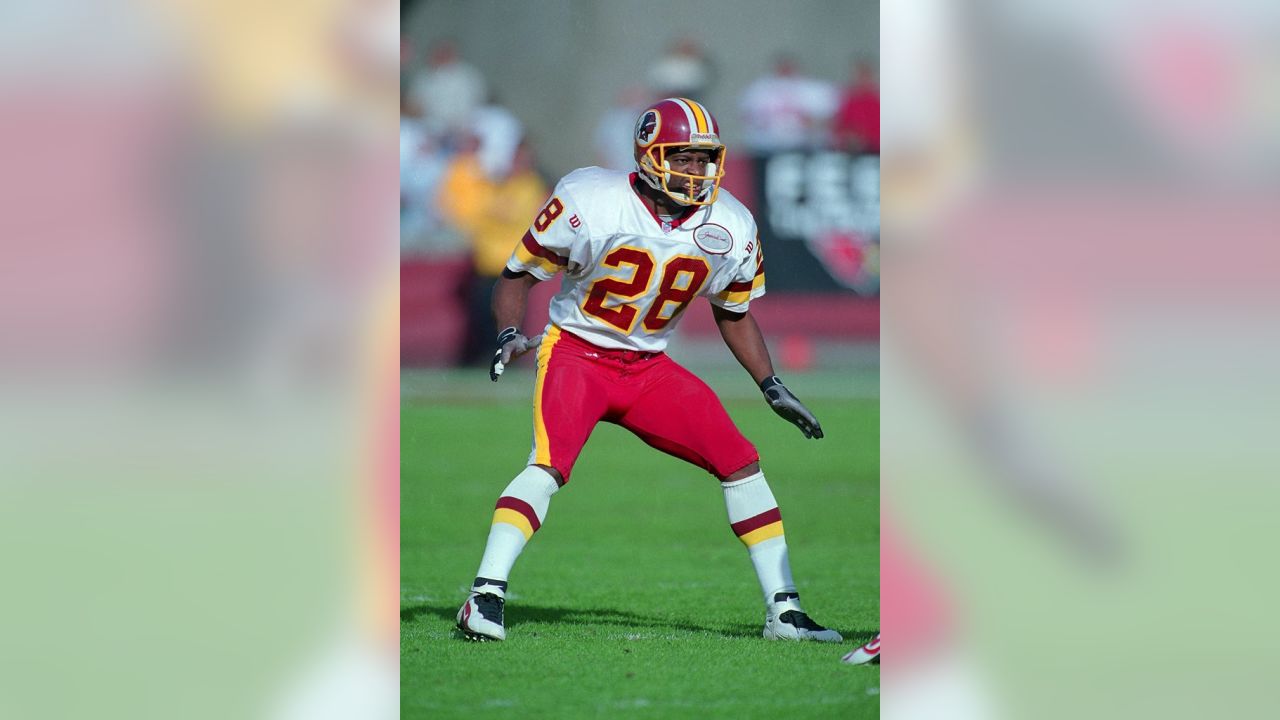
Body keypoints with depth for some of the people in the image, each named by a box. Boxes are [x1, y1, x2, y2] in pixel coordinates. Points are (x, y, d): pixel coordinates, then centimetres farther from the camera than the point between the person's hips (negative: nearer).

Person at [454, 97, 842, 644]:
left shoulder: (730, 229, -4)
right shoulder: (591, 204, -19)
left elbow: (734, 313, 15)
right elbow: (518, 274, -8)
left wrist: (773, 389, 9)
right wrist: (510, 335, -25)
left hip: (649, 368, 5)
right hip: (578, 353, -5)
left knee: (741, 463, -3)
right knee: (550, 465, -28)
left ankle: (783, 610, 5)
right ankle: (485, 597, -27)